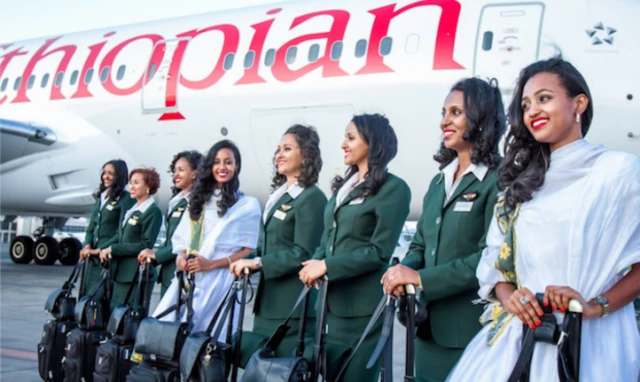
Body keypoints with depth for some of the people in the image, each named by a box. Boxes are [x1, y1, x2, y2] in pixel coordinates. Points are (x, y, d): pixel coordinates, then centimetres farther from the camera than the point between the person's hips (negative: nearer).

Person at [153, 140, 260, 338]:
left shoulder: (247, 205, 3)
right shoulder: (199, 199, 20)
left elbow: (248, 251, -2)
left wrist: (212, 264, -13)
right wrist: (181, 256, 0)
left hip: (218, 280, -5)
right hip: (187, 278, 5)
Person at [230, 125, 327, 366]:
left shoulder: (312, 197, -12)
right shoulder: (279, 195, 16)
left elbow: (303, 253, -18)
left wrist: (257, 263, -19)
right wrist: (246, 261, 3)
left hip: (293, 305, -9)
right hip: (269, 300, 9)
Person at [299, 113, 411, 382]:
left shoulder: (393, 189, -8)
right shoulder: (344, 186, 16)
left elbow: (379, 251, -14)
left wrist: (326, 267, -16)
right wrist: (314, 264, -5)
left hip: (365, 307, -7)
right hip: (335, 303, 7)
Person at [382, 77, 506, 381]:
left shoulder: (499, 180, -11)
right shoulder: (439, 181, 15)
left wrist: (421, 278, -20)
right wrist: (405, 271, -8)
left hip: (474, 333, -7)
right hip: (431, 328, 7)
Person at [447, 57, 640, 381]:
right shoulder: (522, 181, 15)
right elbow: (497, 257, 12)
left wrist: (596, 305, -18)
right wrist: (508, 297, -7)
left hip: (587, 339, -4)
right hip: (516, 336, 5)